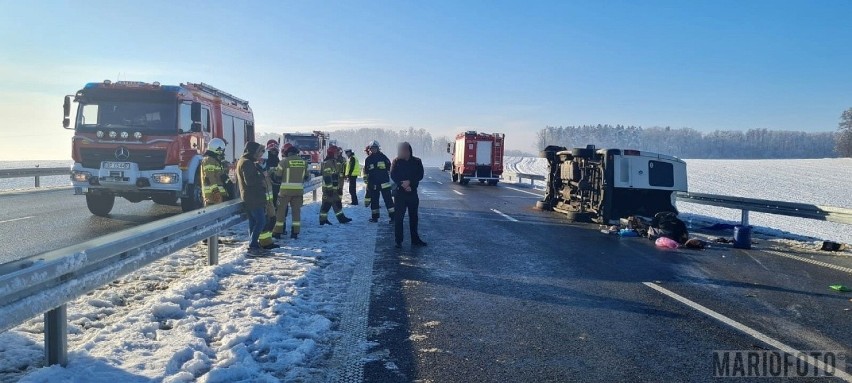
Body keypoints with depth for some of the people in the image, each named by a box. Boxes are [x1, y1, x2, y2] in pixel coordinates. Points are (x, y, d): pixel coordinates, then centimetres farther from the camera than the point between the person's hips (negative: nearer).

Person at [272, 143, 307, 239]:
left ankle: (277, 232, 9)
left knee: (281, 210, 6)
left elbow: (277, 175, -3)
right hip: (299, 189, 3)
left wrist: (274, 171, 17)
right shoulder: (303, 162, 4)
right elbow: (306, 175, 11)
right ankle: (295, 232, 9)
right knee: (296, 210, 10)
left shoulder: (284, 161, -9)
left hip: (286, 189, -3)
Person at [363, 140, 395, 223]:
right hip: (373, 184, 3)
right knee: (374, 200, 9)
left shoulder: (383, 157, 1)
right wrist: (366, 181, 11)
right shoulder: (368, 159, 9)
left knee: (388, 199, -6)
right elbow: (366, 171, 15)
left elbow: (390, 168, 5)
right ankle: (375, 217, 19)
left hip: (384, 183, -3)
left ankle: (393, 216, -4)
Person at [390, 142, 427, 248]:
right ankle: (398, 241, 3)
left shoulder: (417, 162, 2)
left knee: (413, 216, 10)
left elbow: (420, 175, -5)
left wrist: (409, 182, -19)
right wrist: (403, 185, -17)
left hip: (413, 192, 2)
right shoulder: (396, 162, -1)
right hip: (400, 193, -2)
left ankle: (415, 239, 20)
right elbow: (393, 176, -8)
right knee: (399, 217, -3)